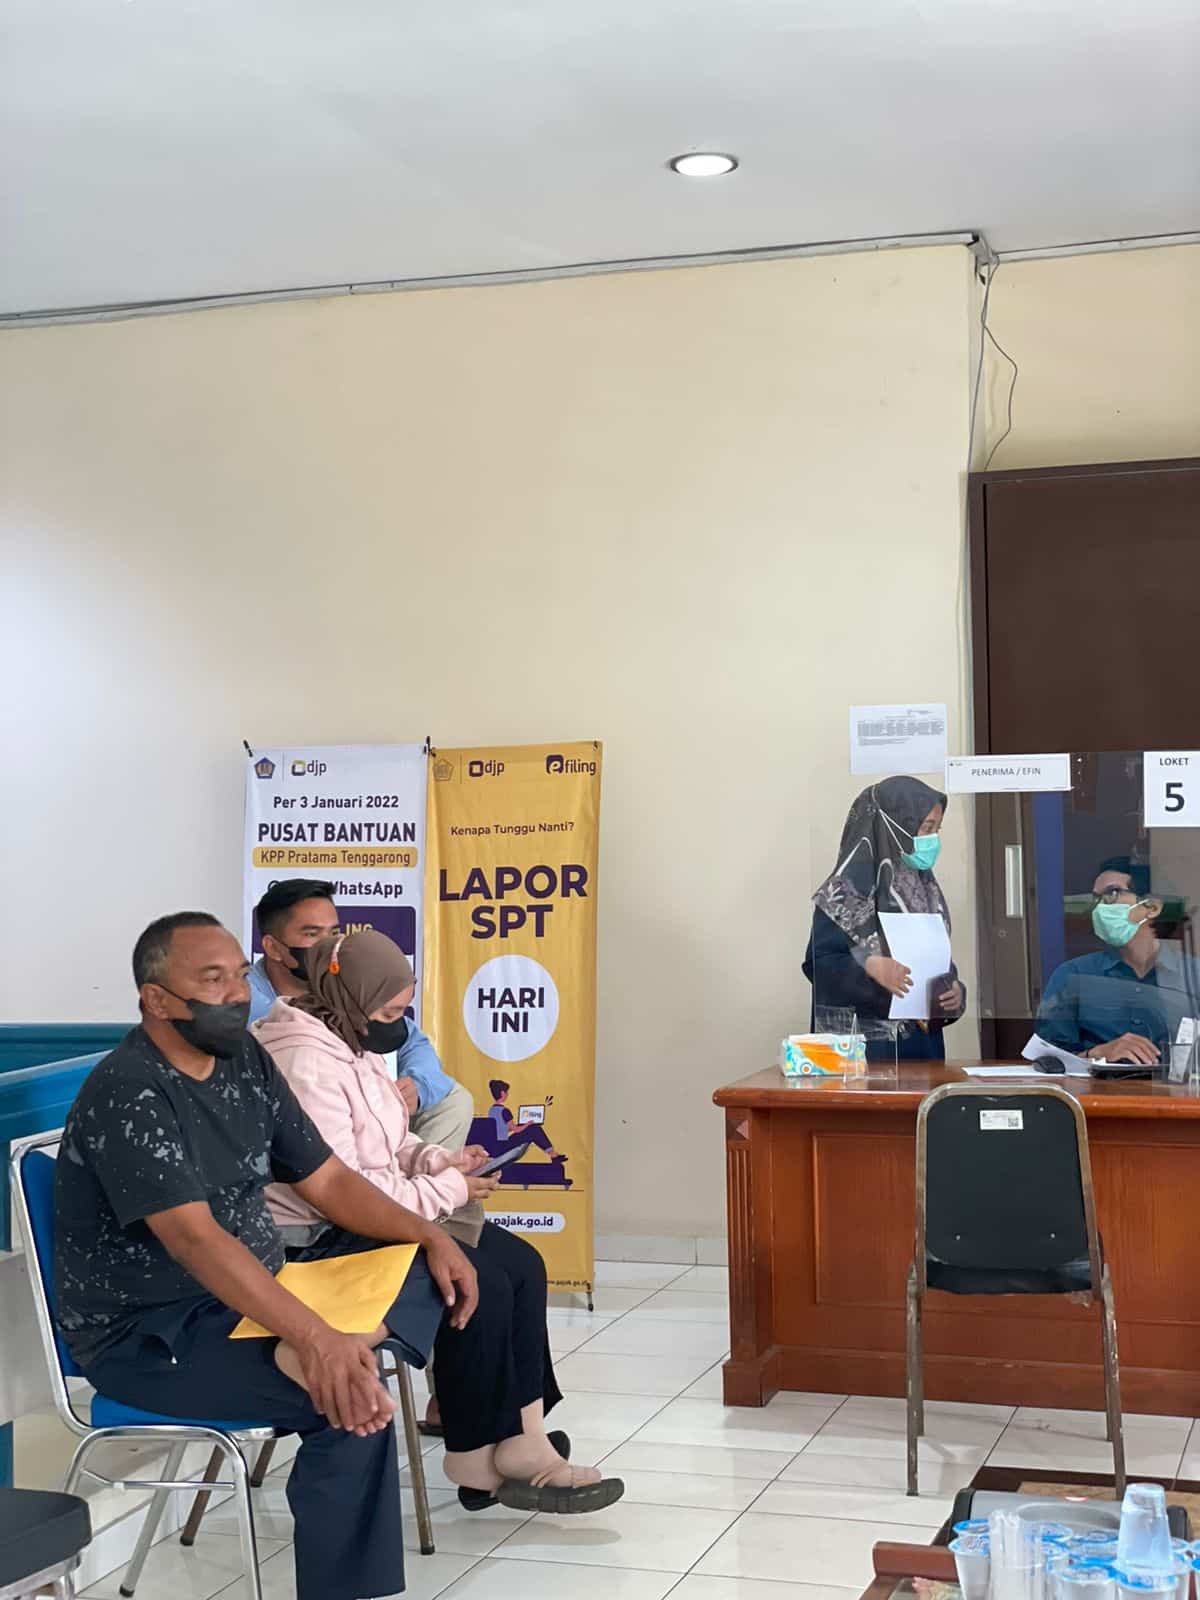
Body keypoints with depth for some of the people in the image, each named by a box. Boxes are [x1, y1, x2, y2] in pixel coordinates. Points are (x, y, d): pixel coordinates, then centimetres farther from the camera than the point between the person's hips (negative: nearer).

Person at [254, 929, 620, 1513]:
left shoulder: (354, 1045, 11)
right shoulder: (306, 1064, -22)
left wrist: (437, 1160, 0)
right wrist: (443, 1191, -18)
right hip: (318, 1243, -11)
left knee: (522, 1265, -3)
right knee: (478, 1283, -22)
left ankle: (520, 1435, -6)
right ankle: (480, 1464, -9)